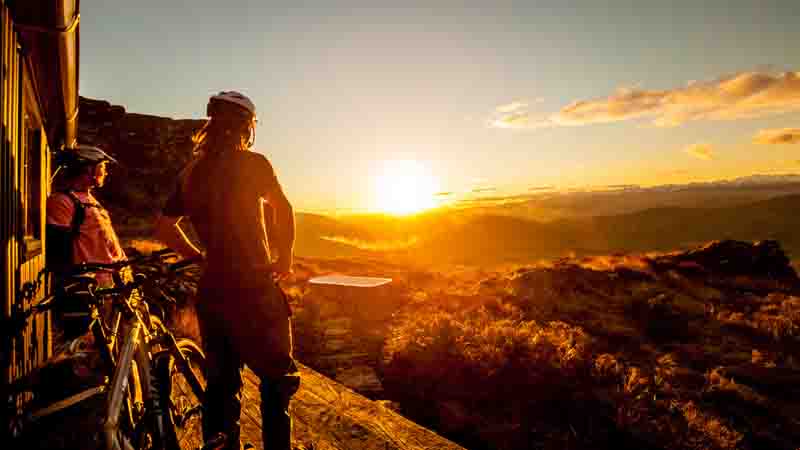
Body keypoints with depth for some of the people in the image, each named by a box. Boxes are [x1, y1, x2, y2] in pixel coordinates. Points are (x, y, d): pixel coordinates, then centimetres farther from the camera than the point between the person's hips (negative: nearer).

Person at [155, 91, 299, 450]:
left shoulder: (190, 173, 11)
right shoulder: (252, 163, -6)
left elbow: (164, 226, 14)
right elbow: (283, 209, -15)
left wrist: (201, 258, 17)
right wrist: (285, 259, -3)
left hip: (211, 289, 6)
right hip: (253, 286, -6)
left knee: (221, 382, 16)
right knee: (277, 378, 8)